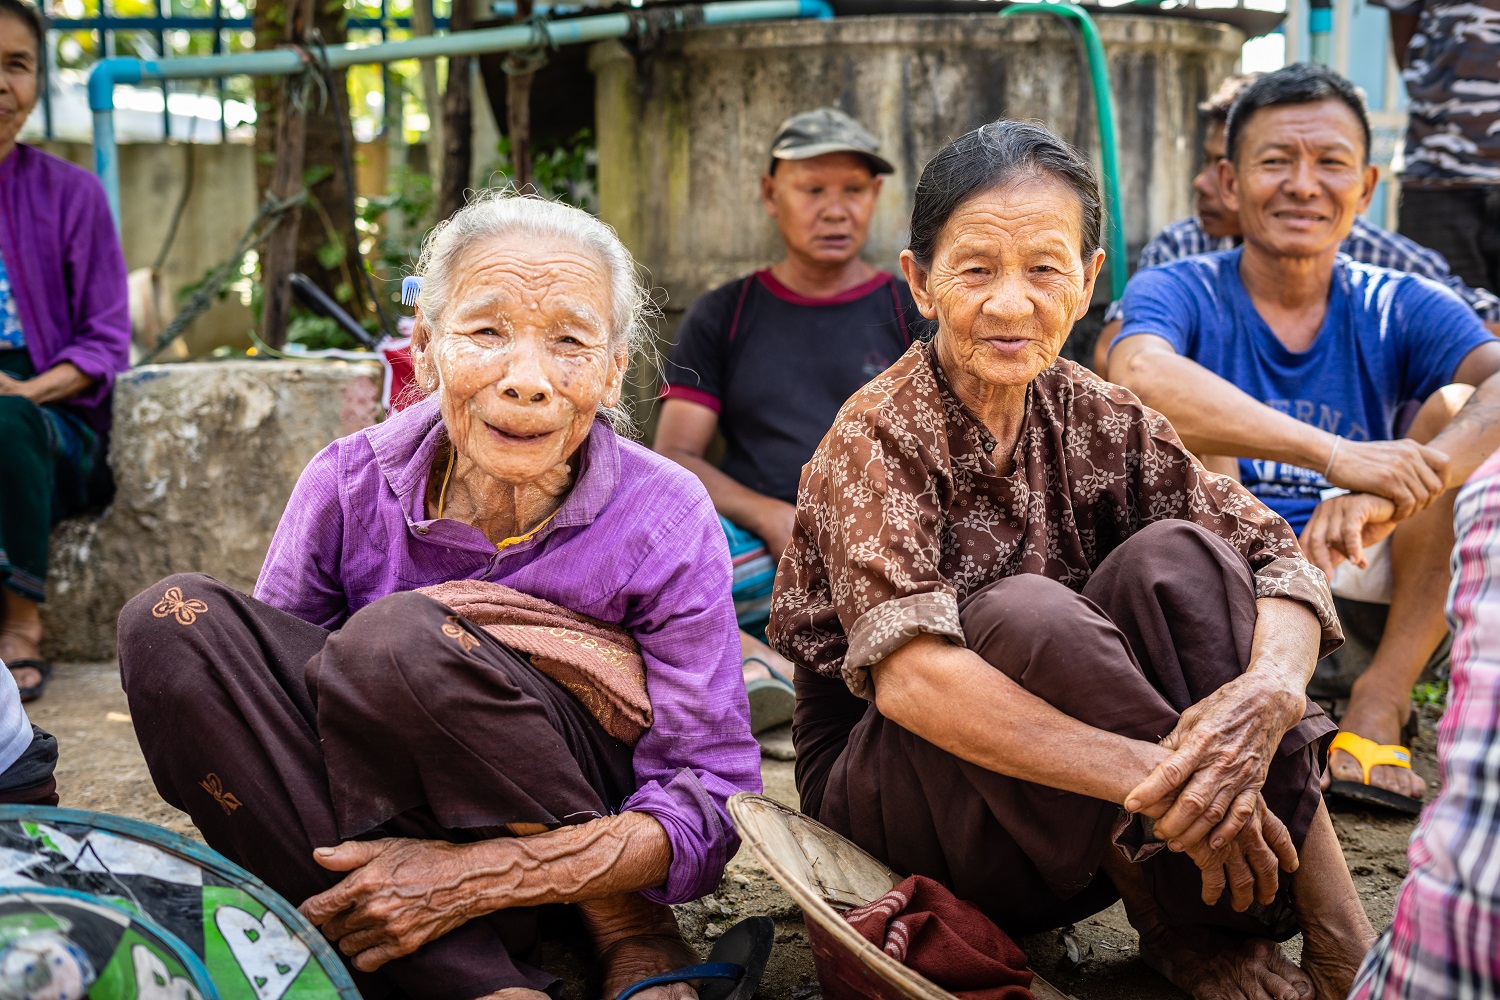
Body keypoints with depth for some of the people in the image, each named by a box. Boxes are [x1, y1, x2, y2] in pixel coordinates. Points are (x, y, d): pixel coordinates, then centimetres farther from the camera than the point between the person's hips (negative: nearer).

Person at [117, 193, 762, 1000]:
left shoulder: (664, 521, -13)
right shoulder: (350, 486, -8)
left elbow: (712, 798, -15)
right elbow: (254, 694, -6)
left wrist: (483, 875, -29)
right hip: (371, 804, 4)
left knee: (397, 637, -33)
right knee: (173, 624, -22)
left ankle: (624, 928, -10)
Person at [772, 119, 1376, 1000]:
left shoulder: (1096, 421, 0)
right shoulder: (879, 436, -15)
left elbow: (1282, 562, -9)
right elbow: (906, 673, -30)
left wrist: (1266, 694, -33)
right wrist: (1155, 780, -38)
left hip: (1076, 840, 5)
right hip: (891, 788, -4)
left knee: (1176, 559, -19)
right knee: (1023, 615, -32)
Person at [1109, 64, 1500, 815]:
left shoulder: (1400, 311, 4)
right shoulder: (1180, 293, -3)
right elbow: (1137, 375, -29)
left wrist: (1397, 489, -39)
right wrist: (1338, 456, -39)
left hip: (1362, 601, 2)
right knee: (1181, 432, -23)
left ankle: (1379, 706, -18)